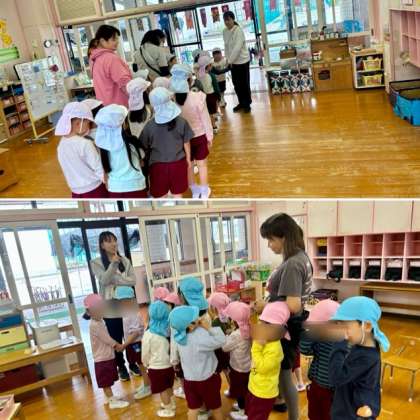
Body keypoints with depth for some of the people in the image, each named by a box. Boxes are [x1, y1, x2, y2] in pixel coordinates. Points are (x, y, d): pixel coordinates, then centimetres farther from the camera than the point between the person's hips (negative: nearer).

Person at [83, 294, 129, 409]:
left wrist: (116, 345, 0)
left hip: (107, 356, 9)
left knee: (107, 381, 20)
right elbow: (107, 339, -20)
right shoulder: (94, 325, -23)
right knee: (106, 381, 0)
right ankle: (113, 401, 5)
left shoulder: (99, 321, 7)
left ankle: (108, 397, 32)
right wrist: (118, 346, -7)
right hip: (102, 358, -9)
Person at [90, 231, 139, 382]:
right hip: (110, 308, -2)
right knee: (116, 339, 9)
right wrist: (113, 264, -28)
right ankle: (121, 368, 25)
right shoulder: (96, 263, -4)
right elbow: (104, 280, -18)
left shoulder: (125, 260, 4)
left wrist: (115, 281, -15)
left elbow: (133, 280, -4)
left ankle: (133, 364, 30)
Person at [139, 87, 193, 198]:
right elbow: (186, 143, -2)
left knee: (159, 196, 14)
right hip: (178, 163, 1)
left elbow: (144, 147, -5)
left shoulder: (150, 125, -15)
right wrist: (188, 159, 14)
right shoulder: (181, 121, -13)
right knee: (178, 195, 18)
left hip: (158, 165, -1)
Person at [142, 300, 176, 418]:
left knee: (163, 390, 14)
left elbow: (145, 353, -9)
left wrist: (146, 364, 11)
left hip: (156, 367, -4)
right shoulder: (169, 330, -13)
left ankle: (168, 410, 29)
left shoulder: (148, 334, -22)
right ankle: (172, 405, 43)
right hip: (169, 365, 4)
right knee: (169, 387, 25)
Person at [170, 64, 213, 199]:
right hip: (199, 136, -2)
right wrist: (210, 136, 2)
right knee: (202, 164, 18)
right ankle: (204, 191, 33)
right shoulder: (197, 97, -25)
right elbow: (205, 119, -14)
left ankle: (195, 190, 38)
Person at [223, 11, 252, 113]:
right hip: (232, 62, 6)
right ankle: (241, 103, 28)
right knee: (236, 84, 13)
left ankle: (247, 104, 16)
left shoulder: (238, 30, -17)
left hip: (242, 60, -6)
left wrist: (230, 60, -20)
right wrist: (228, 59, 1)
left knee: (244, 83, 3)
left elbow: (237, 47, -23)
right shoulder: (225, 31, 3)